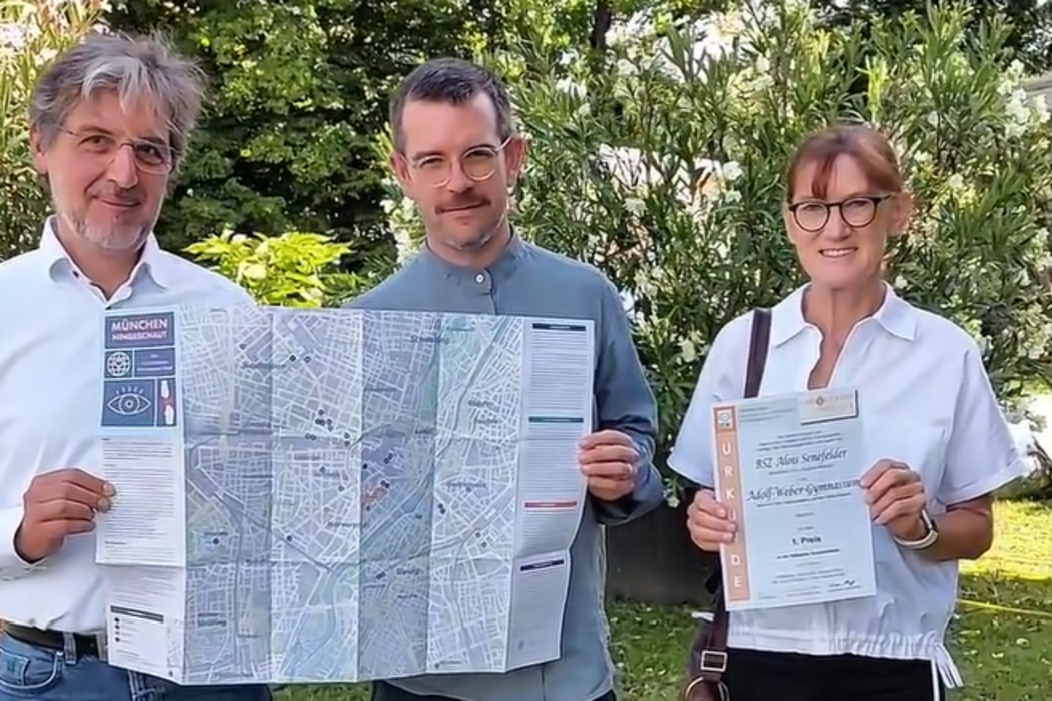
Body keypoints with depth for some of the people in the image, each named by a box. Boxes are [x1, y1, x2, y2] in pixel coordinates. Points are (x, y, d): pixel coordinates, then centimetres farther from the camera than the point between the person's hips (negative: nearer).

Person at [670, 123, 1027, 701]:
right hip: (762, 653, 1)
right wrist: (705, 522, -13)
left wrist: (918, 525, -17)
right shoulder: (741, 343, -2)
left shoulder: (946, 353, -4)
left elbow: (975, 530, 2)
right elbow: (711, 501, 7)